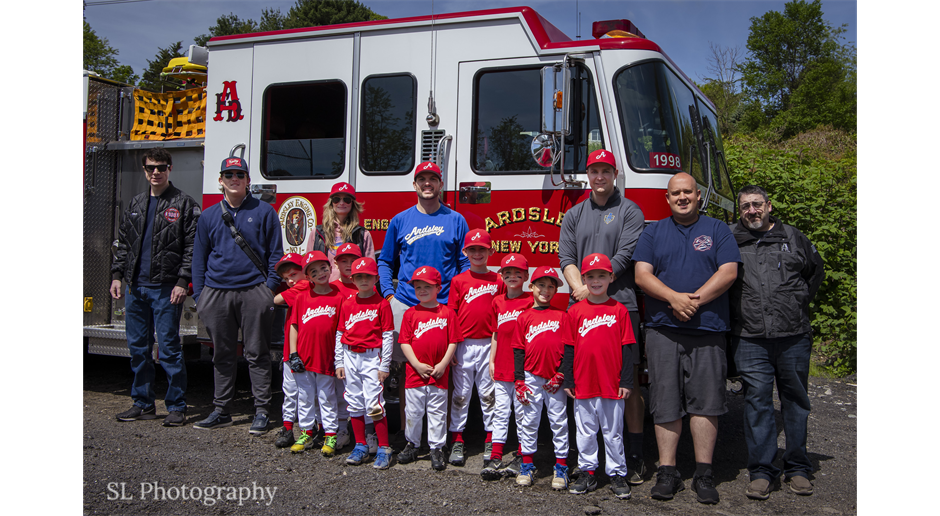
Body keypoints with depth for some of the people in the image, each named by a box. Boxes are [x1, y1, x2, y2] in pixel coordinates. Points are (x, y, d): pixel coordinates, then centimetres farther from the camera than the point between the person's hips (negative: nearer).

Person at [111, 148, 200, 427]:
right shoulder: (135, 204, 16)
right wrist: (117, 275, 9)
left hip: (166, 288, -6)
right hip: (136, 286, 6)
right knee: (138, 347, 10)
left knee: (169, 347, -4)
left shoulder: (184, 204, -2)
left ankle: (176, 406, 5)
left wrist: (183, 282, -14)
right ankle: (143, 404, 20)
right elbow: (124, 243, 19)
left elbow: (191, 247, -7)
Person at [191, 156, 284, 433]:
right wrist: (199, 295, 9)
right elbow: (199, 257, 16)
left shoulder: (264, 211, 4)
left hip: (254, 292, -3)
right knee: (222, 355, 10)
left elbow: (275, 253, 4)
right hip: (217, 293, 3)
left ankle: (262, 411, 8)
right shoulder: (208, 216, 13)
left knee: (257, 354, 1)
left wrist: (270, 288, -5)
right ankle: (221, 410, 20)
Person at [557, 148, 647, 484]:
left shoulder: (629, 211, 5)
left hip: (620, 304, -4)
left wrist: (594, 286, -13)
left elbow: (624, 256, -7)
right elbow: (566, 257, 7)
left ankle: (635, 457, 4)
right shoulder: (574, 215, 17)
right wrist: (580, 289, -10)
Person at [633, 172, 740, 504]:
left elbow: (728, 272, -1)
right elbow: (642, 274, 1)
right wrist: (674, 297, -15)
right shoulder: (653, 233, 12)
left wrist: (695, 299, -13)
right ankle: (667, 473, 9)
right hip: (663, 330, 1)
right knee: (665, 404, 1)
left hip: (707, 330, 0)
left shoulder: (717, 230, 10)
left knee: (705, 402, 0)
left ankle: (703, 474, 9)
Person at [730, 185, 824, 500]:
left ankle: (797, 468, 19)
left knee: (795, 402, 7)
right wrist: (738, 308, 8)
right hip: (749, 339, -1)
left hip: (793, 336, 1)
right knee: (757, 402, -1)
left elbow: (816, 270, 24)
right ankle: (761, 471, 6)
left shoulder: (793, 238, 11)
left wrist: (800, 300, 15)